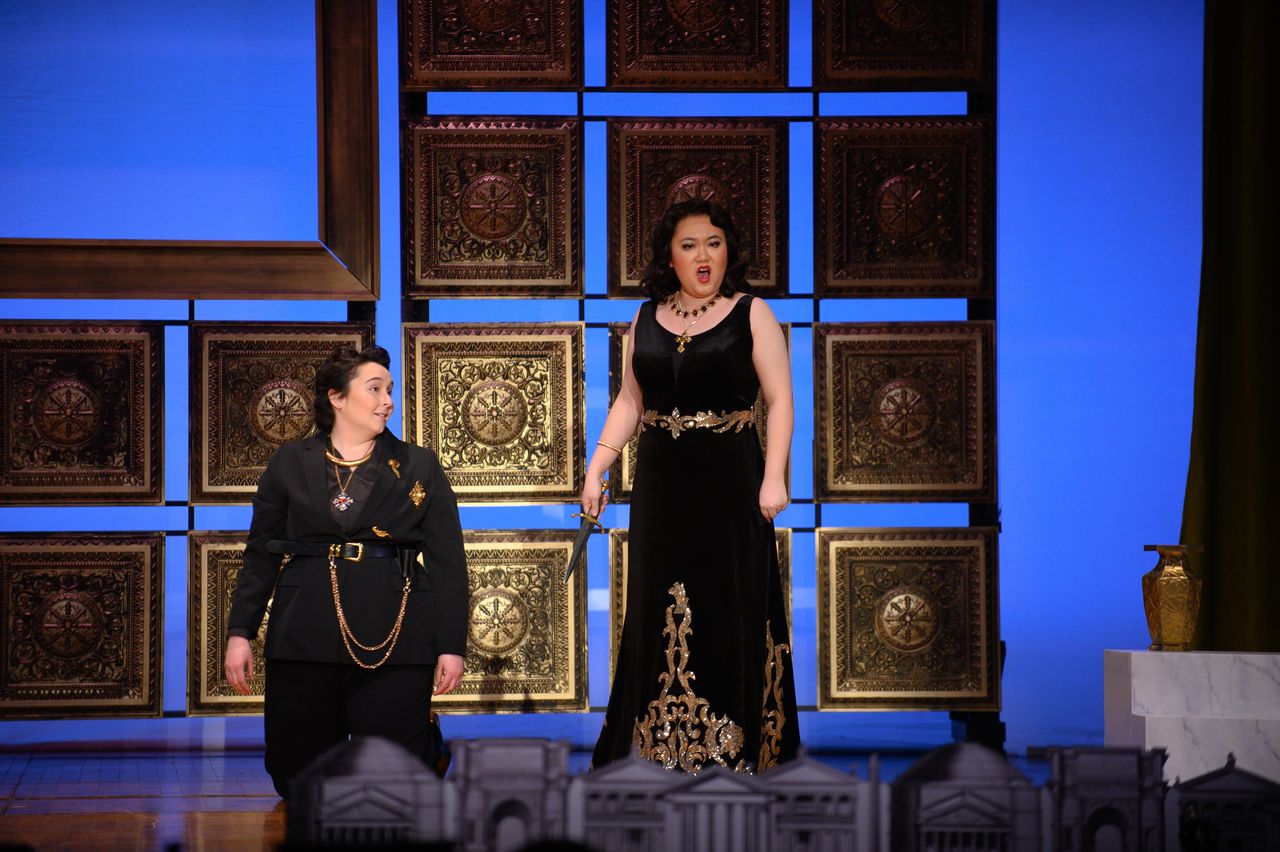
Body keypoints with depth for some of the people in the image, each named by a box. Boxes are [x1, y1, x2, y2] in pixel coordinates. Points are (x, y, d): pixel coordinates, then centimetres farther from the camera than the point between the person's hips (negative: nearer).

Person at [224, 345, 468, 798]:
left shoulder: (420, 467, 9)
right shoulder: (290, 463, 10)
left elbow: (447, 561, 5)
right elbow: (260, 555, 10)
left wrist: (452, 645, -3)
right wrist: (239, 632, 1)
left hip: (395, 640, -1)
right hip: (305, 638, 1)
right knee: (296, 774, 3)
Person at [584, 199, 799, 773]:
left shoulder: (751, 315, -1)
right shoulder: (647, 319, 9)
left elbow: (779, 401, -5)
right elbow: (628, 402, 14)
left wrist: (773, 476, -15)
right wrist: (596, 469, 6)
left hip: (728, 484, -4)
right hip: (661, 484, 4)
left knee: (730, 606, -1)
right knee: (658, 611, 5)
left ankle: (733, 746, 6)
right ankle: (664, 742, 14)